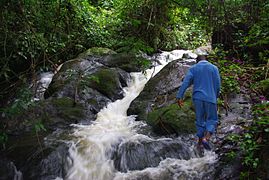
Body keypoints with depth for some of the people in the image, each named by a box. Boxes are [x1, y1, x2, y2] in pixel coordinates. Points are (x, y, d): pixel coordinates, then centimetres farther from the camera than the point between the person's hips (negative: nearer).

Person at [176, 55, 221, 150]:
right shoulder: (214, 68, 7)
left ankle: (200, 140, 20)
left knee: (200, 120, 14)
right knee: (211, 120, 8)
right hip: (210, 98, -1)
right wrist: (215, 97, 16)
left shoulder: (193, 68, 7)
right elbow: (218, 85, 2)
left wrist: (179, 97, -10)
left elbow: (185, 83, -6)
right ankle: (206, 138, -13)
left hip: (197, 97, 1)